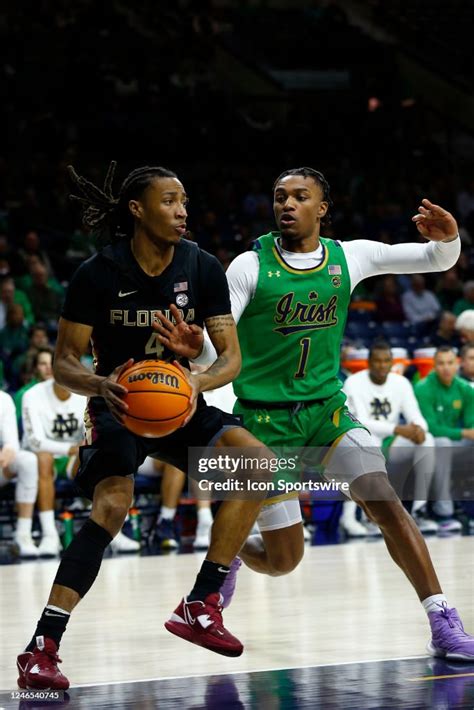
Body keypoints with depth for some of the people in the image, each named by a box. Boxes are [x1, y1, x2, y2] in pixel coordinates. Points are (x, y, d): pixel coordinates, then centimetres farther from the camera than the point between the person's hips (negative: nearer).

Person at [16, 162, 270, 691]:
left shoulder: (202, 269, -7)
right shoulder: (98, 274, -15)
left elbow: (231, 356, -5)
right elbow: (64, 364, -11)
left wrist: (199, 383, -27)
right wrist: (100, 385, -33)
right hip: (117, 406, -4)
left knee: (257, 461, -20)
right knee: (112, 505, -30)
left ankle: (200, 606, -11)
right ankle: (42, 646, -30)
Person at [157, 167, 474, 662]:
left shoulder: (349, 257, 0)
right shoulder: (250, 266, -10)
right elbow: (216, 351, -14)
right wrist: (195, 350, -38)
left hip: (328, 407, 3)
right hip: (266, 418, -3)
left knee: (384, 503, -19)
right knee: (283, 559, 1)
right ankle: (230, 554, 37)